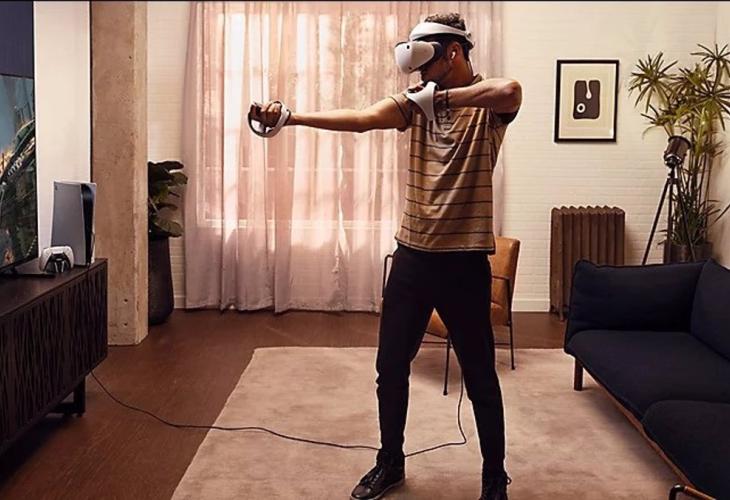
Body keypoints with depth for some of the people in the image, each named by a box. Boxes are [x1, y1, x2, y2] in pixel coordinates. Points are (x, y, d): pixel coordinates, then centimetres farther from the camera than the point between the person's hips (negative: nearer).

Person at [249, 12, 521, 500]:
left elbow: (512, 90, -32)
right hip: (412, 254, 5)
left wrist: (439, 98, -29)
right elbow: (360, 118, -12)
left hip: (464, 260, -5)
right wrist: (290, 116, -27)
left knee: (480, 378, 7)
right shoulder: (415, 101, 5)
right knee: (391, 368, 14)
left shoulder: (490, 104, -6)